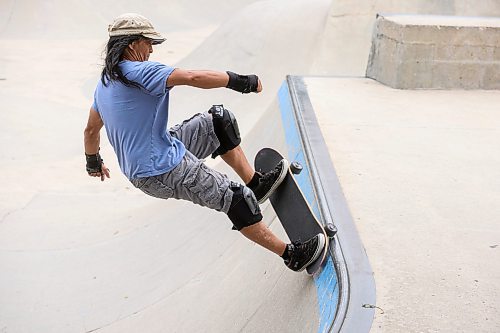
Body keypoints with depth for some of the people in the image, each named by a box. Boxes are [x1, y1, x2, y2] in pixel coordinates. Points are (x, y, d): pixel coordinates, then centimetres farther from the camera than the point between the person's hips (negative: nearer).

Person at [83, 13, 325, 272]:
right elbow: (193, 78, -30)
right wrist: (241, 81, -19)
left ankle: (255, 183, 19)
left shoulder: (104, 83, 10)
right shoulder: (139, 71, -20)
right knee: (235, 199, -4)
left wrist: (93, 162, 40)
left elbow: (91, 130, 22)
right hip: (164, 172, -10)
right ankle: (292, 255, 7)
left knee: (220, 122, 14)